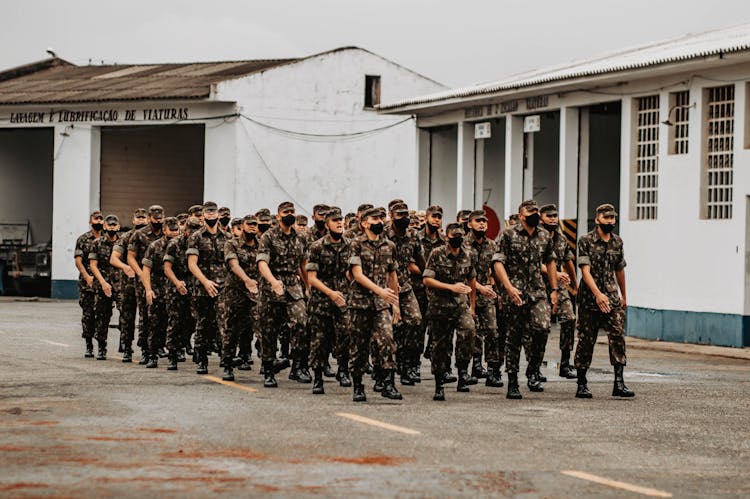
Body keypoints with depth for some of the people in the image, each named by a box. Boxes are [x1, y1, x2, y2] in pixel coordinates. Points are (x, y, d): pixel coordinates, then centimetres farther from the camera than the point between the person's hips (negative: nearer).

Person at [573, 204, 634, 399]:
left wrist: (624, 295, 29)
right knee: (586, 341, 2)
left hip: (613, 298, 4)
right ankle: (582, 384, 11)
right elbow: (585, 270, -15)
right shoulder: (586, 241, -6)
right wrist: (597, 294, -27)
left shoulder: (617, 242, 10)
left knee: (618, 337, -9)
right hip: (589, 299, -4)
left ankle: (619, 383, -12)